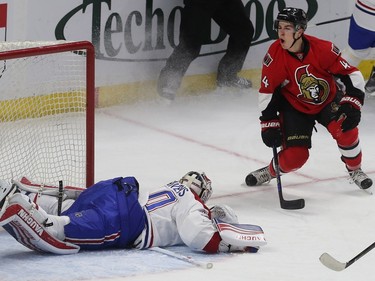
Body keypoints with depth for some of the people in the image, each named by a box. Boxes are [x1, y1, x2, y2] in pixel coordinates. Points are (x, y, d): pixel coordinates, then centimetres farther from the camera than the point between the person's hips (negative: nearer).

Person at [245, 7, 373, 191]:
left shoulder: (323, 49, -25)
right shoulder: (275, 55, -21)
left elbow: (352, 75, -17)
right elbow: (267, 91, -11)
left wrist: (352, 105, -26)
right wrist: (269, 124, -12)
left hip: (328, 101, 0)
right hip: (295, 107, 0)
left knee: (345, 128, -28)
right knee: (294, 157, -13)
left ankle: (355, 170, -1)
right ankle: (270, 171, 21)